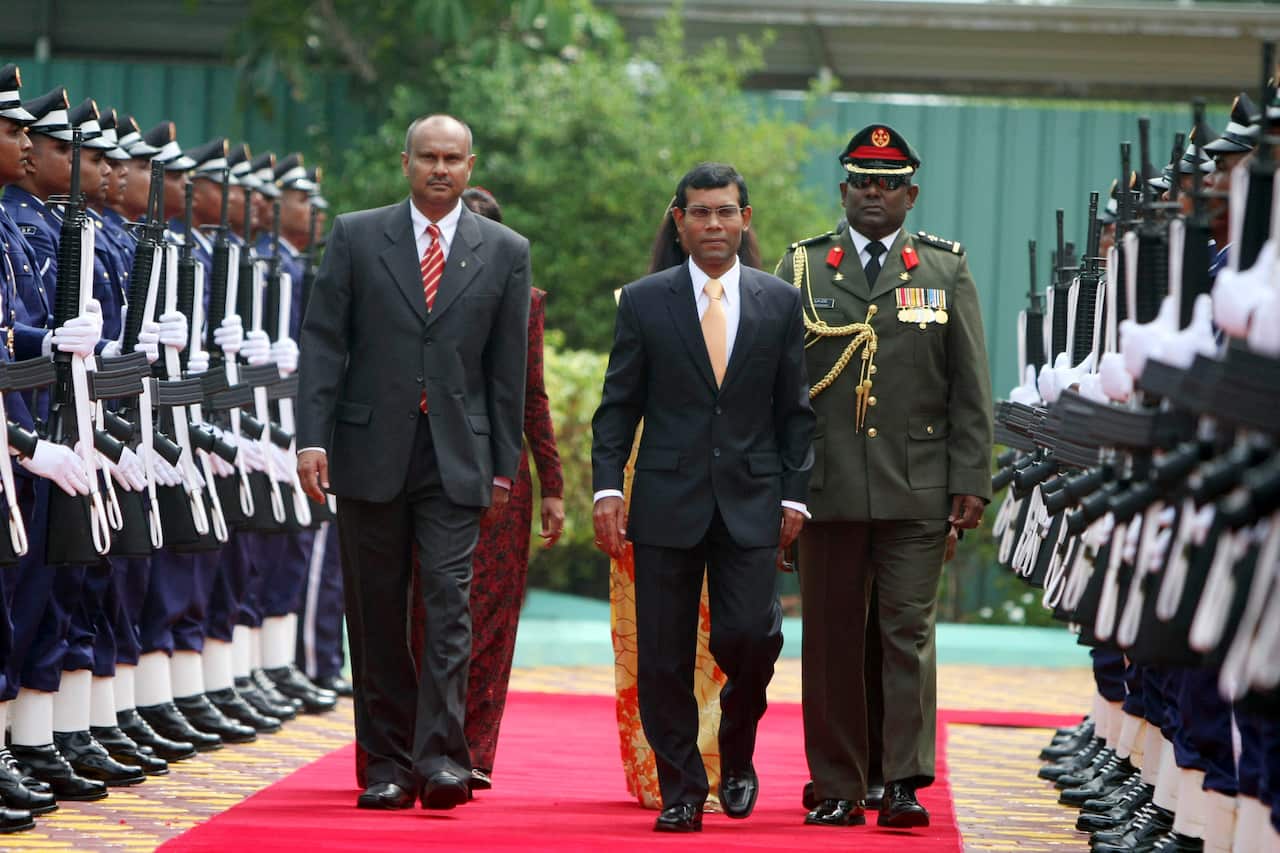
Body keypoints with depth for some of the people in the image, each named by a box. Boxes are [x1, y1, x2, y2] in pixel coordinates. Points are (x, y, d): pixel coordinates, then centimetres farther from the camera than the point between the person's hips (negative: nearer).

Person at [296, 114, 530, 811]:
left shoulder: (504, 252, 7)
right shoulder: (357, 237, 5)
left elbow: (507, 369, 8)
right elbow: (322, 341, 2)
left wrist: (504, 465, 6)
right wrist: (312, 437, -8)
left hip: (457, 458, -1)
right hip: (370, 452, 1)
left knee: (449, 601, -11)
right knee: (377, 614, 4)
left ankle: (440, 755, -14)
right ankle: (387, 762, 10)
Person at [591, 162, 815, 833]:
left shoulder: (780, 304, 8)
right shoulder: (644, 301, 5)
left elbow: (795, 410, 10)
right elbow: (618, 406, 6)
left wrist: (793, 496, 2)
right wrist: (606, 488, -4)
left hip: (751, 504, 0)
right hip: (667, 504, 0)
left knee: (746, 637, -12)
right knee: (664, 657, -1)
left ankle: (736, 755, 16)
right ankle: (681, 792, 11)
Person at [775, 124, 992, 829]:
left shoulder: (946, 272, 9)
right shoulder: (801, 269, 10)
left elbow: (971, 391, 7)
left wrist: (972, 481, -1)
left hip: (919, 489, -1)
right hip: (828, 484, 1)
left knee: (909, 633, -5)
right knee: (831, 640, 3)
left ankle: (905, 783, -4)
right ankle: (837, 789, 9)